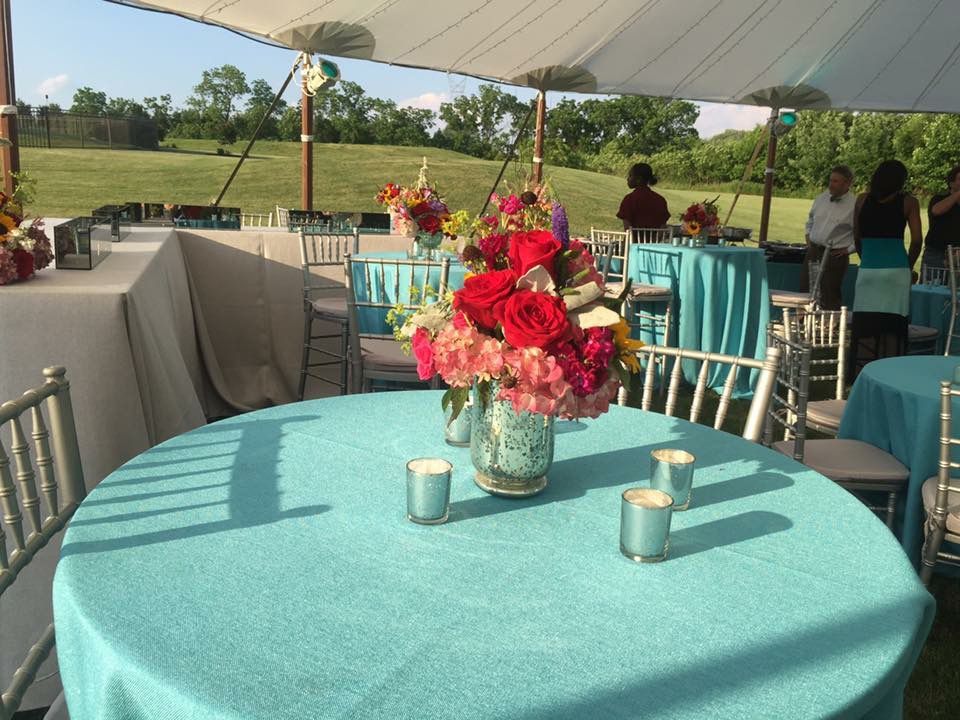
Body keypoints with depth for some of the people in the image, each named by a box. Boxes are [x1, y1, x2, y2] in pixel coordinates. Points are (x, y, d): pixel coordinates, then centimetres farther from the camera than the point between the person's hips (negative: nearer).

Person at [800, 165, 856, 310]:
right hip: (813, 251, 6)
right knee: (805, 291, 9)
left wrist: (849, 249, -9)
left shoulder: (854, 205, -11)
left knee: (829, 297, -3)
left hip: (835, 255, -6)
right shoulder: (821, 198, 8)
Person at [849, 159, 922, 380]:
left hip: (867, 271, 1)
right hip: (896, 270, -1)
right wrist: (909, 267, 14)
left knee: (864, 329, 3)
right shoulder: (908, 202, 2)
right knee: (892, 329, 2)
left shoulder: (862, 200, 7)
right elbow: (917, 240, -1)